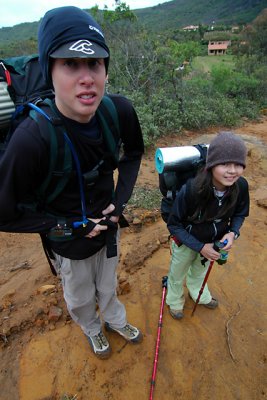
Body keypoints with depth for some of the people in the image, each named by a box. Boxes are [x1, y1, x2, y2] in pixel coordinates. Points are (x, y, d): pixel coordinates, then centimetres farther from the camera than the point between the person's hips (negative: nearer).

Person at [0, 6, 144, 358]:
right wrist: (70, 226, -22)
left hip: (108, 226, 4)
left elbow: (133, 153, 1)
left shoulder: (119, 111, -21)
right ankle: (93, 330, 63)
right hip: (69, 244, -3)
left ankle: (115, 320, 66)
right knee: (80, 297, 27)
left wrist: (121, 199, -11)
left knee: (108, 285, 31)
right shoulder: (31, 139, -34)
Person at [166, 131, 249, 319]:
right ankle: (175, 300, 60)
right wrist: (200, 247, -26)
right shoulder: (190, 190, -39)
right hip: (186, 241, -3)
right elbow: (174, 225, -25)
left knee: (200, 270, 35)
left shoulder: (241, 186, -26)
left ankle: (199, 294, 68)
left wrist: (233, 233, -23)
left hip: (214, 241, 4)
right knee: (178, 274, 26)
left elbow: (240, 214, -5)